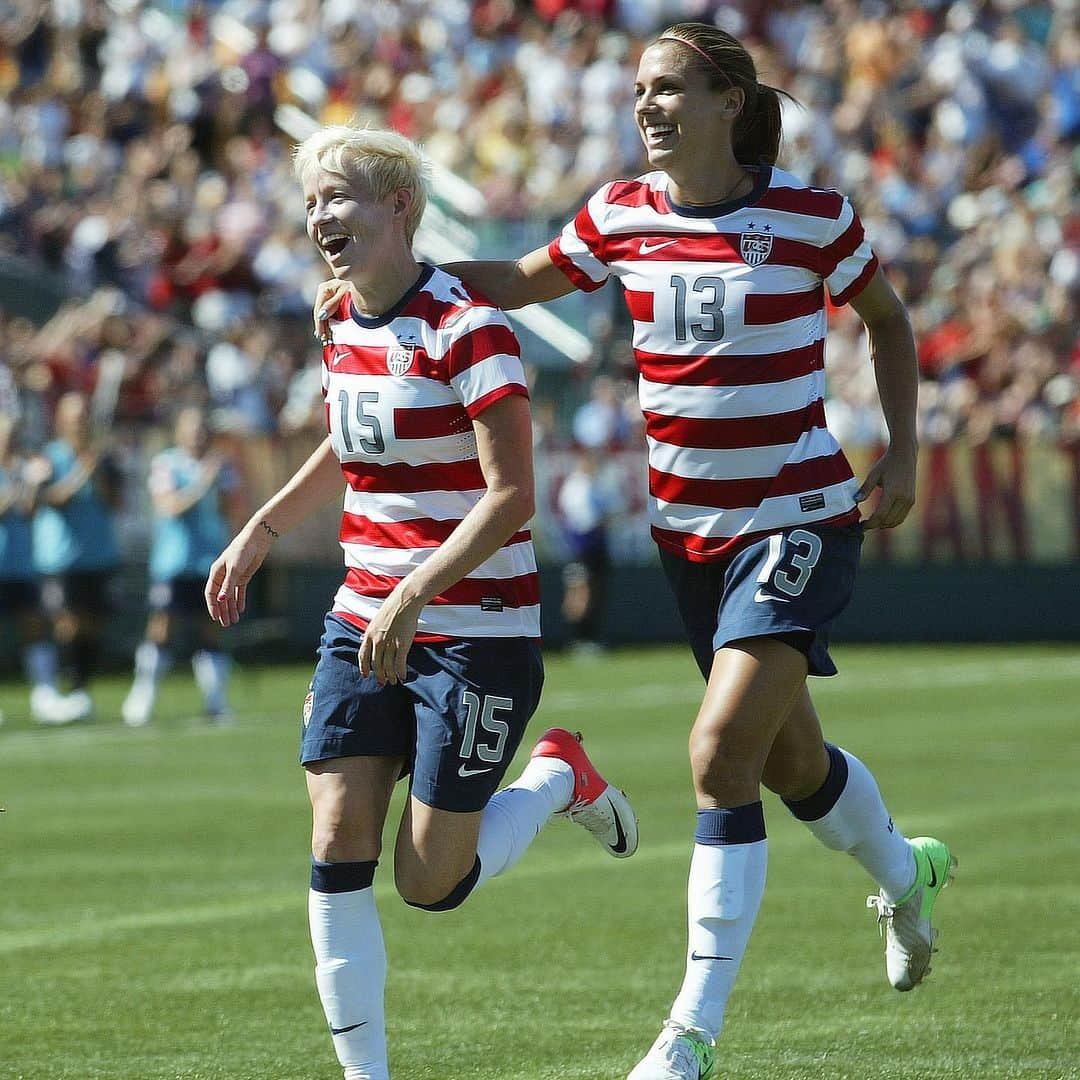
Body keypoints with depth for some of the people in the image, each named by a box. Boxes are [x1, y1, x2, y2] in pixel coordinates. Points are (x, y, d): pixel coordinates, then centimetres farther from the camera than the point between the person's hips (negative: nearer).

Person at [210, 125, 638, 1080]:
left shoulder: (469, 330, -17)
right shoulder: (341, 326, 7)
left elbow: (510, 496, -22)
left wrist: (414, 595, -30)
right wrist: (261, 532, 21)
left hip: (475, 633, -6)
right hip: (363, 625, 6)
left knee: (429, 883, -2)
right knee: (338, 849, -7)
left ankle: (561, 778, 24)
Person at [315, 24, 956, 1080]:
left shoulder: (812, 217, -11)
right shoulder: (621, 214, -1)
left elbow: (887, 318, 7)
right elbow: (522, 280, 14)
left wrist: (902, 449, -2)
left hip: (799, 518, -5)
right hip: (688, 527, 5)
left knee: (720, 750, -18)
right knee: (791, 762, 16)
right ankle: (903, 873, 50)